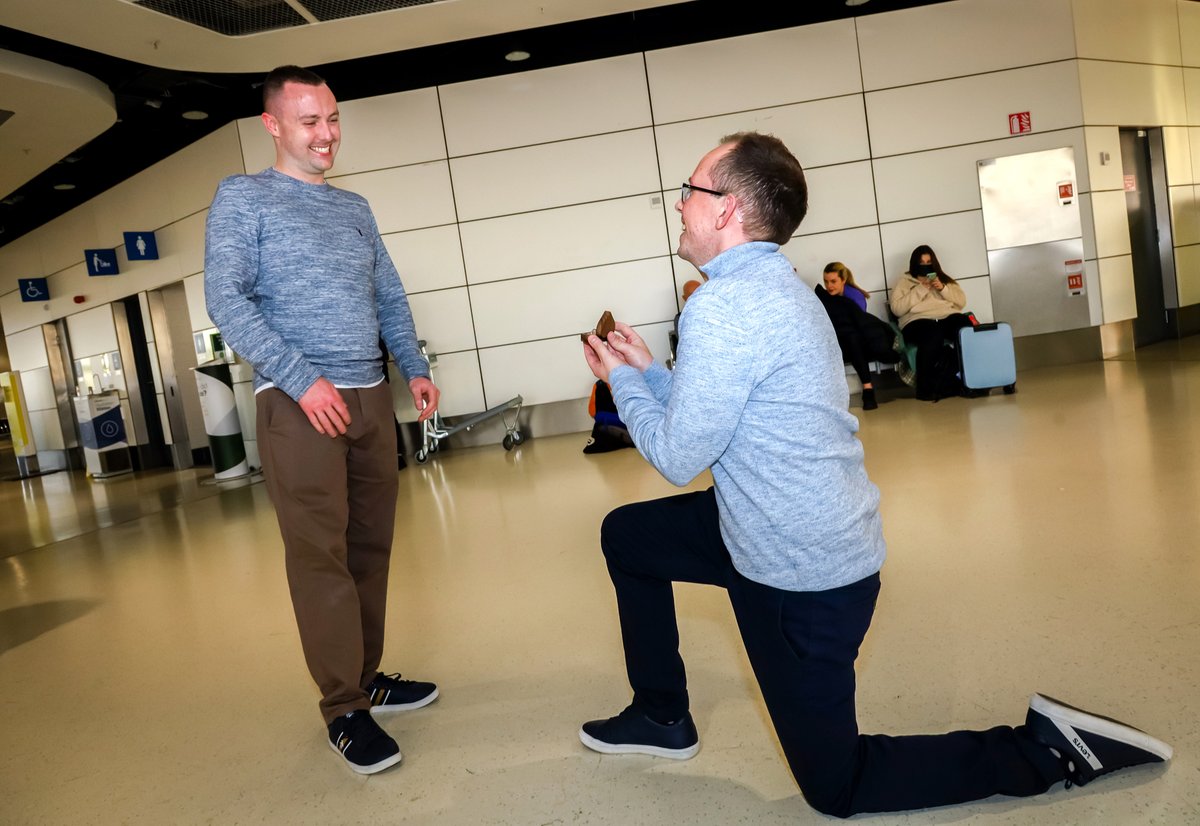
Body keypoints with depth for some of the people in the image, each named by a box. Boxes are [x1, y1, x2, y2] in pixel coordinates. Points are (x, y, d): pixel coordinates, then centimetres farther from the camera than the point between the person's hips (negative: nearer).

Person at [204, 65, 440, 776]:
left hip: (371, 397, 6)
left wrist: (416, 368, 9)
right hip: (298, 402, -5)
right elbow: (227, 300, -8)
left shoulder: (356, 208, 19)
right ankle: (345, 709, 6)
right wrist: (301, 377, -17)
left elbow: (390, 298, 22)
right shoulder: (243, 197, 3)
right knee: (320, 555, -4)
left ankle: (368, 678, 22)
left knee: (371, 548, 9)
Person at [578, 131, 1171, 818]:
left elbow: (679, 458, -18)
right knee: (626, 535, 21)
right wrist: (646, 370, 11)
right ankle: (662, 716, 33)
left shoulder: (724, 306, -25)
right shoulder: (775, 284, 6)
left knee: (836, 788, 9)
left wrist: (622, 380, -3)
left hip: (800, 578, -9)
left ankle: (1046, 750, 12)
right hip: (819, 541, 9)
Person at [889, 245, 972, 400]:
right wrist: (920, 290, -1)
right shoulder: (904, 283, 20)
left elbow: (962, 301, 18)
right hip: (918, 321, -3)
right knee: (933, 333, -41)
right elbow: (896, 308, 2)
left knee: (966, 326, -34)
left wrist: (943, 288, 3)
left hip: (948, 317, 3)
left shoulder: (944, 279, 31)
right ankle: (925, 386, -34)